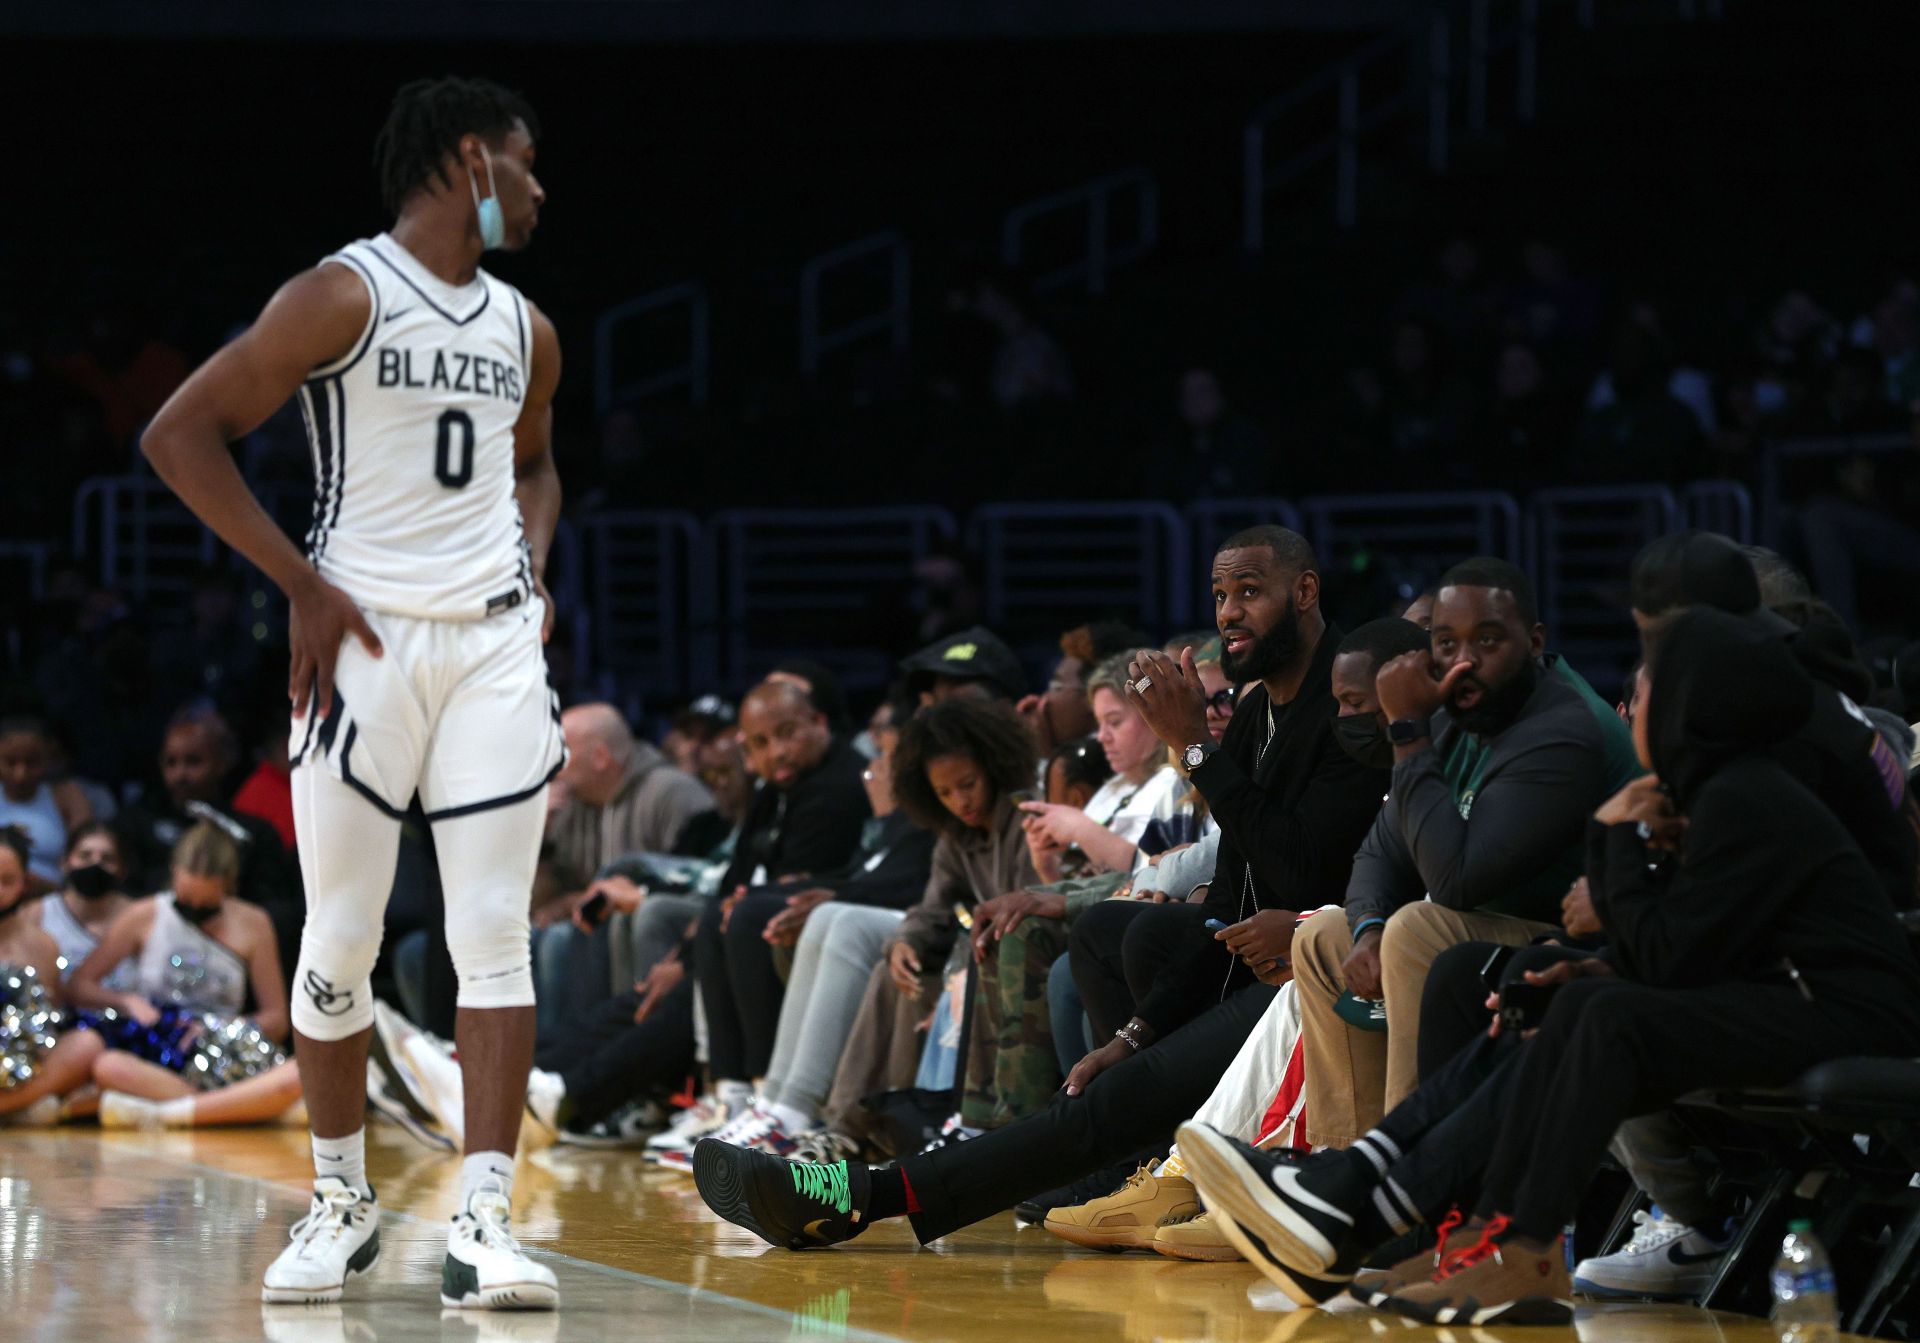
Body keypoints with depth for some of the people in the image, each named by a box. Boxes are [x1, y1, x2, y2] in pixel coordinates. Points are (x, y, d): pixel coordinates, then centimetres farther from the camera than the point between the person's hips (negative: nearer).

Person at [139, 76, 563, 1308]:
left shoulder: (526, 331, 12)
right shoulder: (343, 297, -8)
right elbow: (180, 435, -10)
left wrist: (533, 572, 11)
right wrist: (304, 585, -12)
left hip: (494, 645, 5)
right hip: (366, 641, -5)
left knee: (495, 934, -4)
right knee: (342, 939, 1)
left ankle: (485, 1226, -6)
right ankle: (343, 1205, 18)